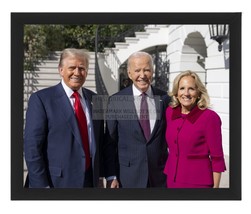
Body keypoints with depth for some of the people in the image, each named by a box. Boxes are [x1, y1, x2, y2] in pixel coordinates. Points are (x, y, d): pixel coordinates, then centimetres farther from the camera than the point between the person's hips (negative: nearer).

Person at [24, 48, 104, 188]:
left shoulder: (95, 99, 6)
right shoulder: (41, 99, -8)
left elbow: (99, 141, 11)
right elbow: (32, 146, -12)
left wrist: (99, 175, 7)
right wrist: (41, 185, -15)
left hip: (91, 180, 4)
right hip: (57, 181, -4)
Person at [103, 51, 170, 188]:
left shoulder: (164, 99, 2)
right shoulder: (116, 101, -3)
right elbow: (109, 142, -1)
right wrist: (111, 176, -5)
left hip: (159, 175, 2)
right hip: (128, 176, -1)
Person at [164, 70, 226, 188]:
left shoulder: (210, 117, -14)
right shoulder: (169, 112, 0)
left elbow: (217, 157, -9)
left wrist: (215, 186, -8)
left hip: (198, 182, -4)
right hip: (172, 180, 5)